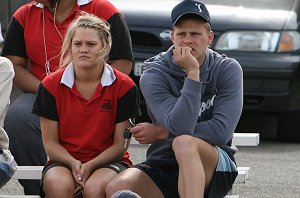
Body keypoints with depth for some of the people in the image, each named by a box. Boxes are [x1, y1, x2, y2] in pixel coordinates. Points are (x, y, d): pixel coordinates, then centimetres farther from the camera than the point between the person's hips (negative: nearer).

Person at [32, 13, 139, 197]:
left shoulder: (123, 86, -3)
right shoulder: (51, 85, 1)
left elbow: (120, 145, -2)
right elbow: (50, 142, 1)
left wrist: (90, 165, -19)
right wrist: (73, 164, -19)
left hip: (108, 161, -1)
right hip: (64, 160, 1)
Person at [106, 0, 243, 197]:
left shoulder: (228, 70, -3)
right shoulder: (154, 75, -5)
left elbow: (221, 131, -15)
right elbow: (180, 127, -21)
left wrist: (160, 133, -10)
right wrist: (192, 73, -21)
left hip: (216, 168, -2)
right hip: (163, 166, 2)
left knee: (184, 143, -36)